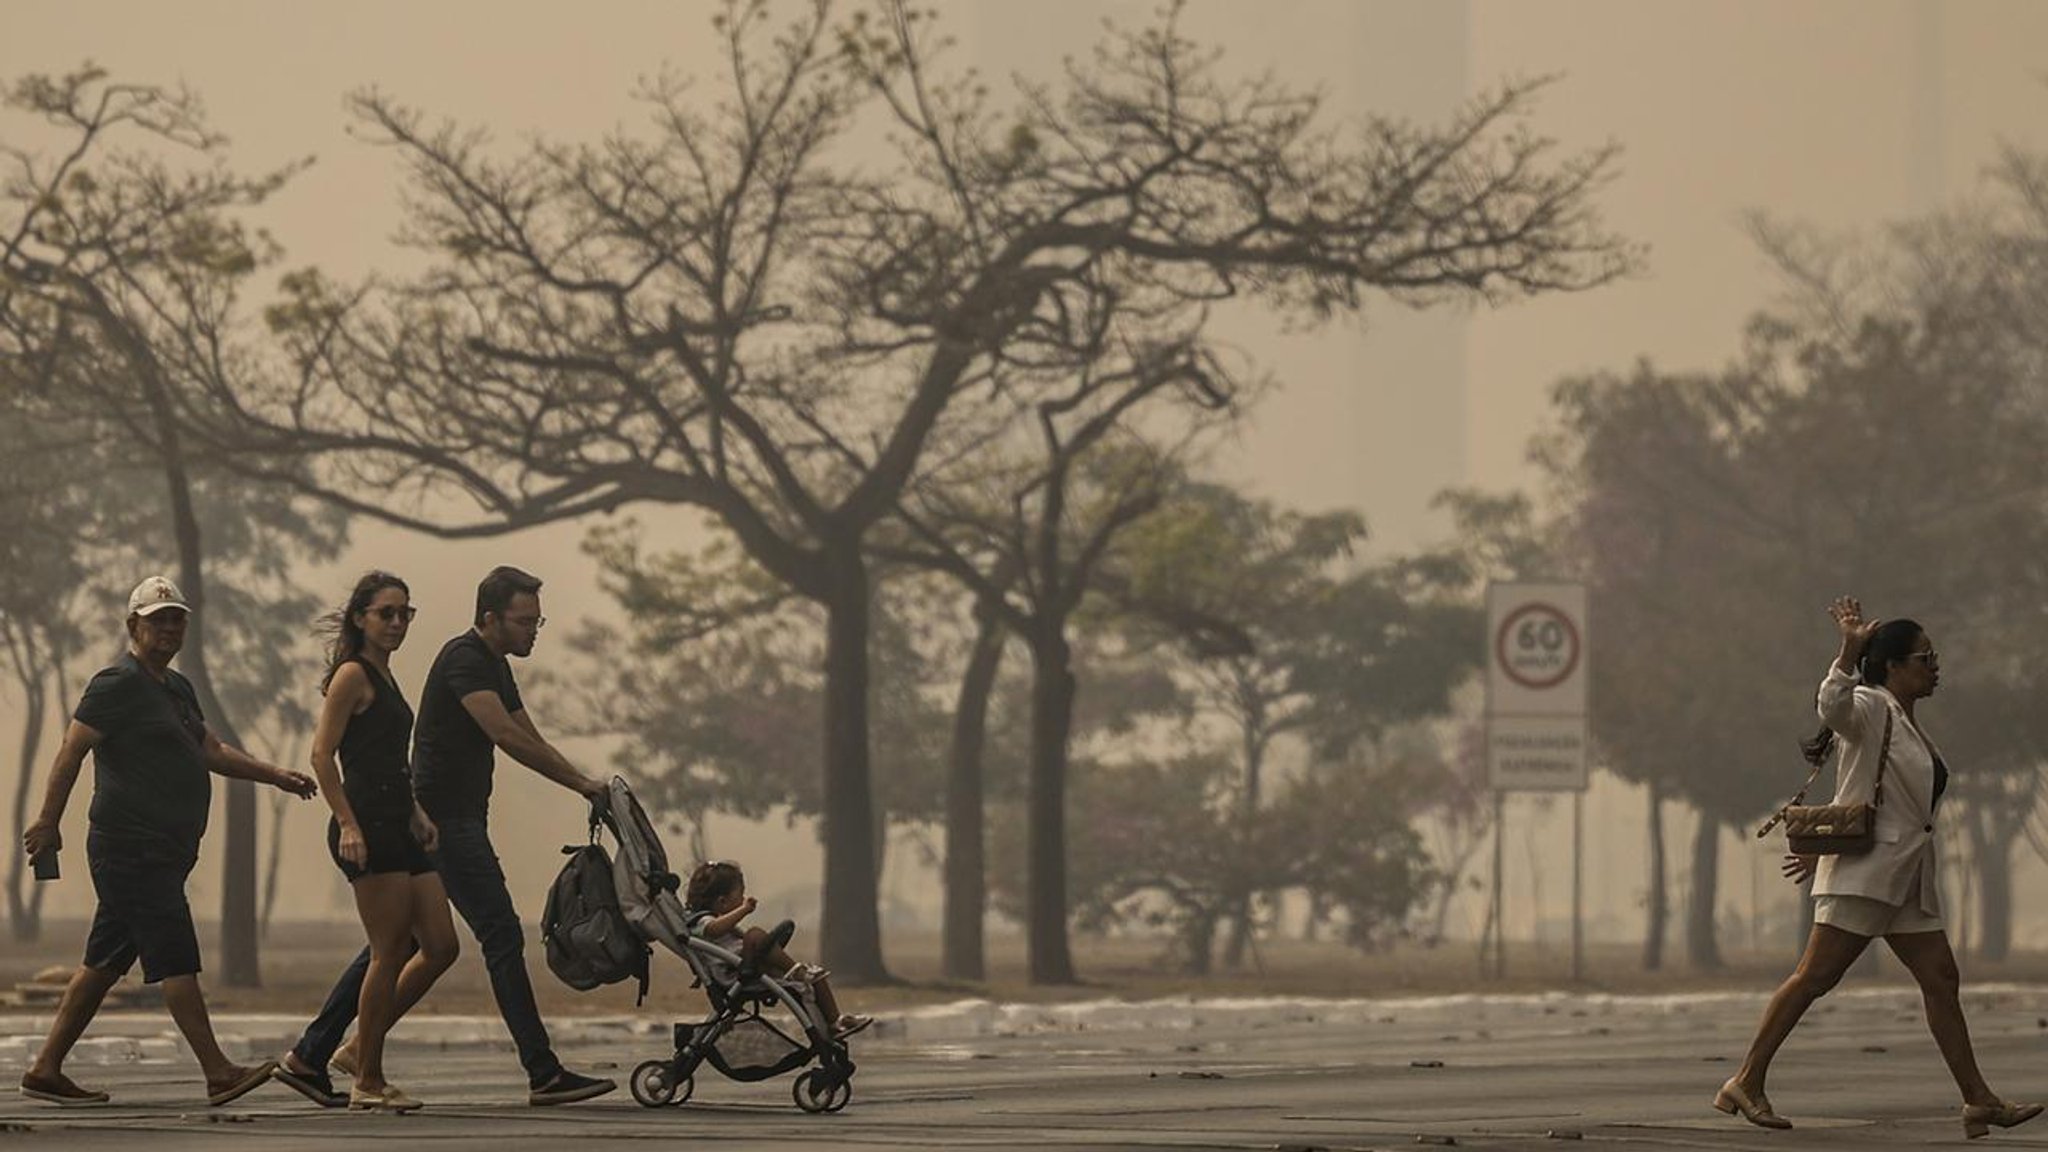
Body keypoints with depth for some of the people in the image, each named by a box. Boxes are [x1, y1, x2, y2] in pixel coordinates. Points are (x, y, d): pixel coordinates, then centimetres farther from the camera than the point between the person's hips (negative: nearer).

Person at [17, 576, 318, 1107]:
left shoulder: (177, 688, 20)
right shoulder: (117, 684, -9)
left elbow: (213, 750, 26)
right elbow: (70, 753, -12)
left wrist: (276, 776, 17)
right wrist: (48, 823, -16)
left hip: (163, 851, 10)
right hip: (130, 848, -10)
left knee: (105, 962, 10)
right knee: (175, 958, -11)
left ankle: (45, 1070, 14)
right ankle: (219, 1074, -14)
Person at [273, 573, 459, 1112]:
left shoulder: (383, 677, 20)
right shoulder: (352, 675, -7)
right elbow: (322, 754, -14)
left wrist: (416, 813, 20)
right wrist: (348, 824, -20)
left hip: (397, 828, 9)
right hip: (367, 827, -9)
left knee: (440, 948, 6)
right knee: (390, 954, -7)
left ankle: (360, 1049, 13)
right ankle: (368, 1082, 0)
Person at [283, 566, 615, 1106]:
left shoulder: (495, 665, 18)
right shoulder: (464, 658, -13)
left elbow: (531, 739, 21)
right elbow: (505, 735, -23)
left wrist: (584, 783, 8)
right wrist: (580, 783, -21)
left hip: (459, 820, 10)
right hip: (446, 819, -10)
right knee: (502, 936, -11)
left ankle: (311, 1052, 16)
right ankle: (543, 1073, -12)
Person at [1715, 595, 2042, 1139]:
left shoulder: (1908, 725, 21)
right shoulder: (1871, 708, -7)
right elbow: (1834, 707, -31)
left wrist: (1826, 849, 29)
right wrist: (1850, 651, -44)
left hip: (1907, 879, 9)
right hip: (1864, 873, -9)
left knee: (1941, 981, 5)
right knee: (1815, 976, -10)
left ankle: (1979, 1101, 6)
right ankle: (1745, 1083, -6)